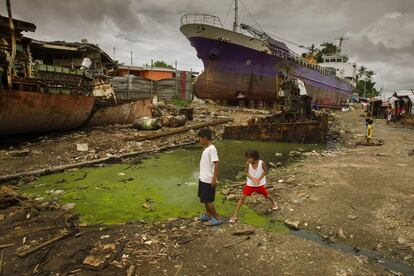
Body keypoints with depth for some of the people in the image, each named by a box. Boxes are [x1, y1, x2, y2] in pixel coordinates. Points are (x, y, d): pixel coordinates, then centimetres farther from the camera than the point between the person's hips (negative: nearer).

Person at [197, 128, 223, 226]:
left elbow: (216, 164, -23)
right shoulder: (206, 148, 9)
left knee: (207, 200, -2)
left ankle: (217, 218, 9)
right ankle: (208, 214, 35)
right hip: (203, 178, 9)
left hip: (208, 180, -9)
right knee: (204, 198, 19)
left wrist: (214, 179, -24)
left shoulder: (212, 149, -20)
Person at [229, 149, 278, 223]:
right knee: (242, 197, -8)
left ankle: (273, 202, 56)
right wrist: (253, 178, -26)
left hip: (260, 184, 0)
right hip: (250, 184, 0)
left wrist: (259, 179, -21)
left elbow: (265, 171, -10)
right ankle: (234, 215, -5)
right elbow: (246, 172, -11)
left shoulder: (261, 163, -21)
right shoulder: (248, 163, -18)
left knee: (266, 195, 20)